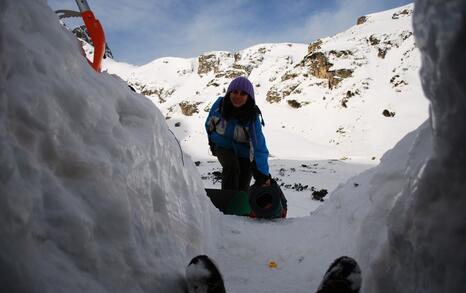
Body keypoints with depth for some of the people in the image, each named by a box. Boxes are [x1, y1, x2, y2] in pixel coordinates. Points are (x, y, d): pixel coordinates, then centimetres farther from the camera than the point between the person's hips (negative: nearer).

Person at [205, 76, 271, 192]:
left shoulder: (252, 117, -26)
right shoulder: (219, 104, -19)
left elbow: (259, 146, -31)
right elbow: (209, 124, 2)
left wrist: (263, 174, -37)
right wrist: (212, 141, 15)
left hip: (244, 152, 0)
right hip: (223, 147, 1)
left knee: (242, 190, 1)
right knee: (231, 167, -31)